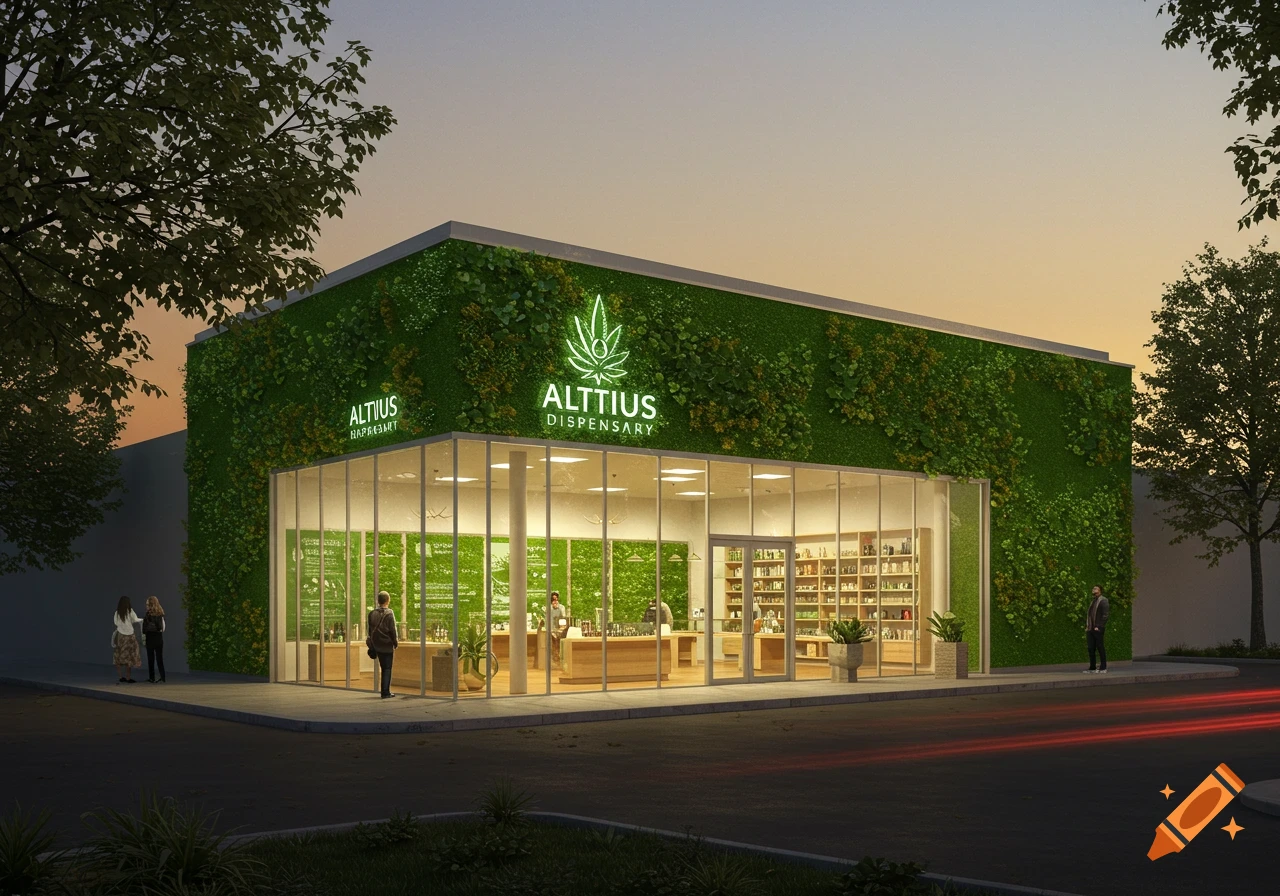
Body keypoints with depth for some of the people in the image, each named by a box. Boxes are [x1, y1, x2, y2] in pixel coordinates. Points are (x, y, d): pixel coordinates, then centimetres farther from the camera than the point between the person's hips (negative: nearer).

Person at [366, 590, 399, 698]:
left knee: (384, 668, 16)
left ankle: (386, 691, 19)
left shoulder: (372, 613, 2)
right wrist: (395, 643, -2)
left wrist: (372, 644, 15)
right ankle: (385, 692, 1)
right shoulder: (389, 614, -14)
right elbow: (392, 630, -13)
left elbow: (370, 630, 7)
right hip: (387, 645, -5)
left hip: (377, 645, 5)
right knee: (387, 669, 3)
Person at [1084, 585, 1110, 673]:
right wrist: (1086, 626, 13)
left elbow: (1105, 615, -13)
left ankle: (1103, 667, 4)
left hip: (1098, 629, -7)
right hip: (1090, 630, 7)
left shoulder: (1103, 601, -6)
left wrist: (1099, 627, -18)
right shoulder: (1092, 601, 19)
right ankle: (1092, 667, 12)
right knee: (1091, 648, 7)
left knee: (1100, 648, -2)